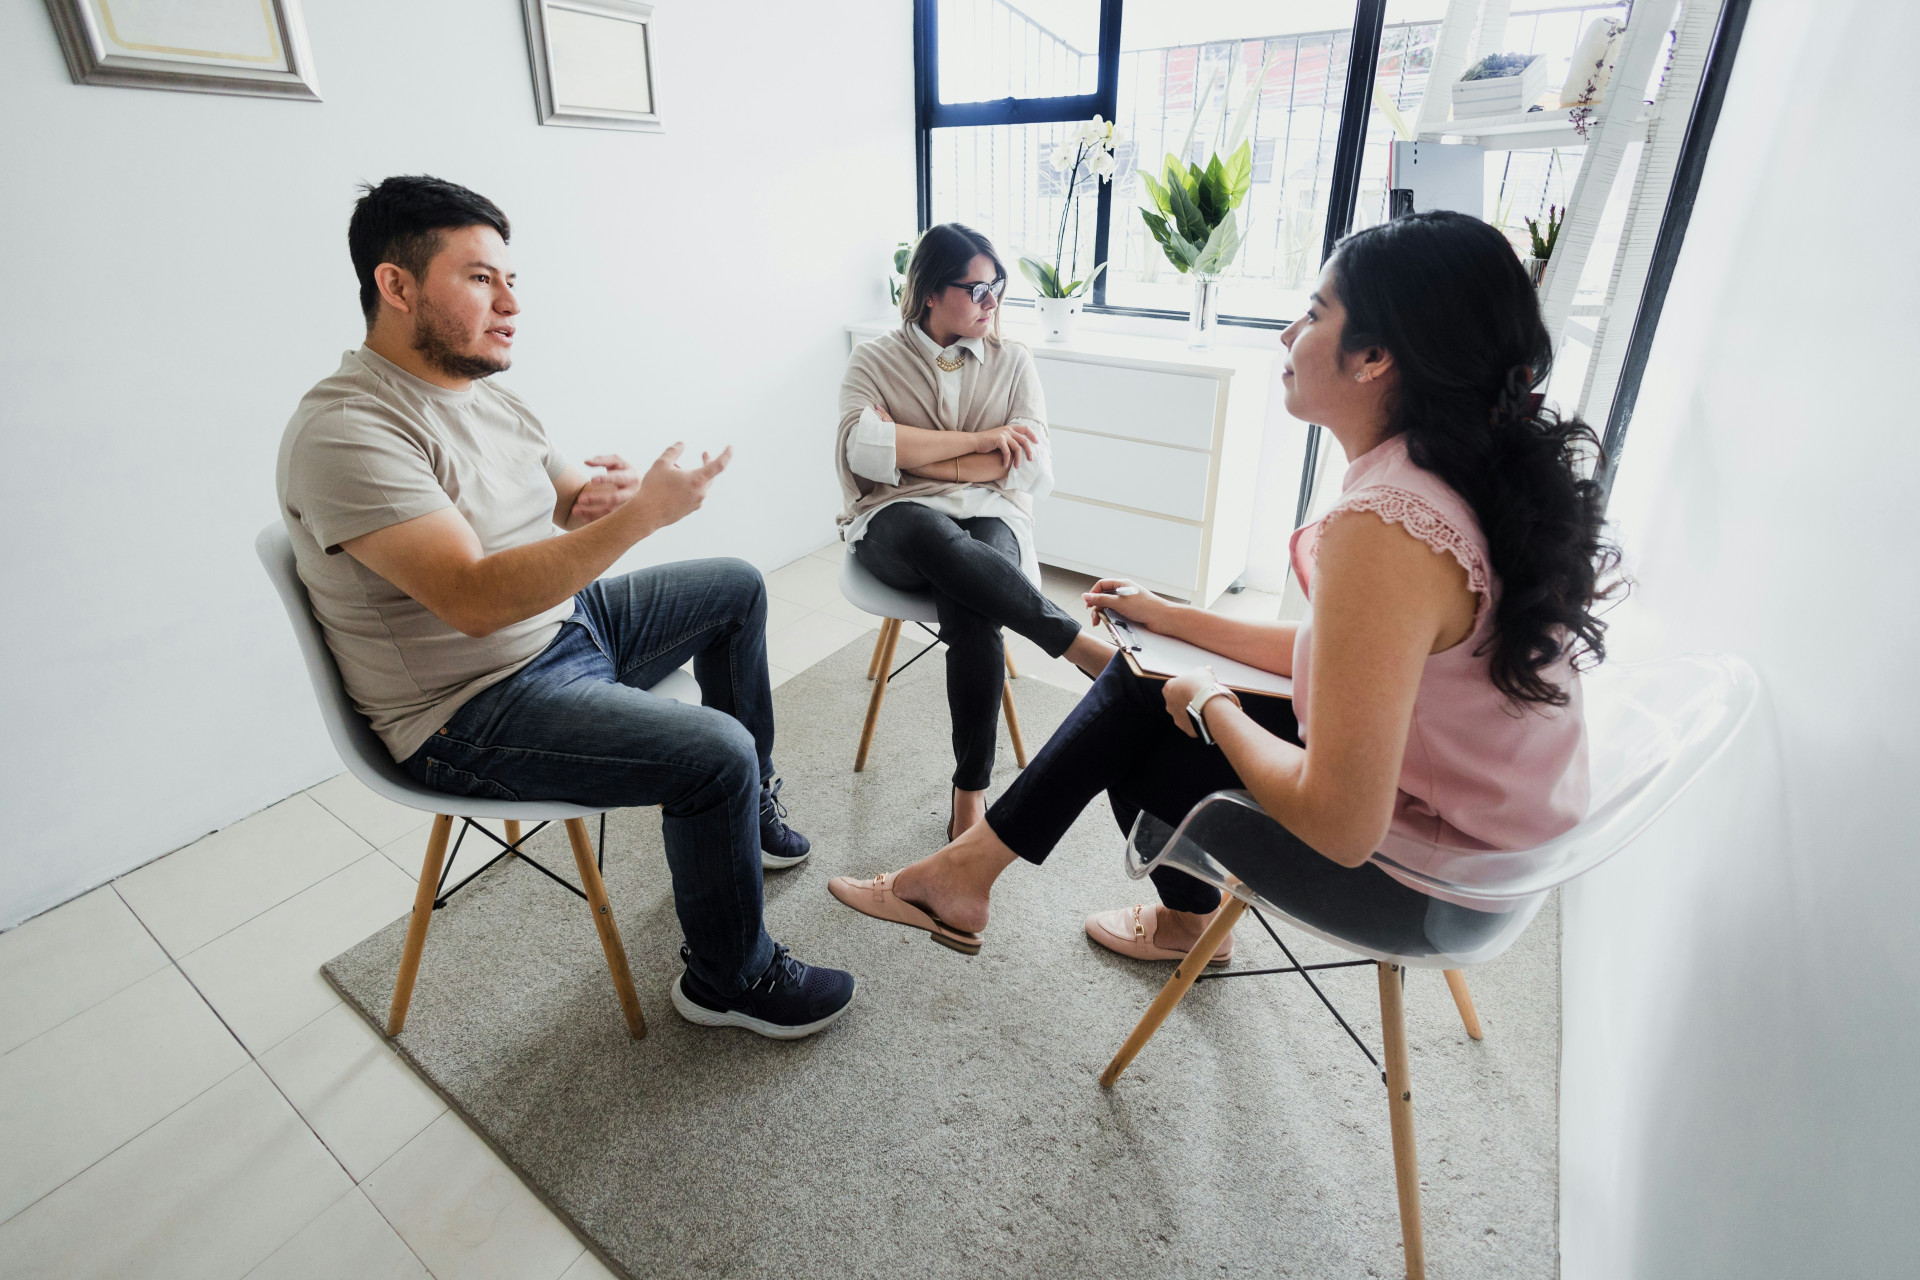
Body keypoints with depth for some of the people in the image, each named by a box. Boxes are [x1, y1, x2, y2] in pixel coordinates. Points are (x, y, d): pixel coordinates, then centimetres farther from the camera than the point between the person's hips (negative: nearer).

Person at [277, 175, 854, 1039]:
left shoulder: (484, 393, 8)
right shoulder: (346, 432, -22)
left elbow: (568, 498, 14)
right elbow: (475, 600, -32)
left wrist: (601, 494, -12)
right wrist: (639, 516, -36)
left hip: (566, 621, 10)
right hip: (475, 712, -10)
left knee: (736, 586, 16)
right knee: (716, 752, -27)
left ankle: (750, 802, 30)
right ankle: (729, 980, 0)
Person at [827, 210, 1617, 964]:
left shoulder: (1384, 527, -33)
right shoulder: (1462, 476, -2)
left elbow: (1340, 825, -32)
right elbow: (1328, 654, 6)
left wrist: (1212, 705, -15)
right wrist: (1166, 617, 11)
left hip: (1423, 877, -8)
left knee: (1140, 750, 8)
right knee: (1139, 681, 5)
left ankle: (1189, 919, 38)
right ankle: (969, 869, 15)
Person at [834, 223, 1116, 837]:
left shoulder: (1013, 360, 14)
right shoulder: (875, 359, 10)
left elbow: (1032, 466, 0)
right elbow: (861, 449, -10)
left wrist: (912, 453, -5)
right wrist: (978, 441, -9)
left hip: (988, 516, 1)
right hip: (897, 521, -1)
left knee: (972, 610, -34)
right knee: (939, 539, -41)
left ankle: (971, 795, -24)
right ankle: (1080, 644, -36)